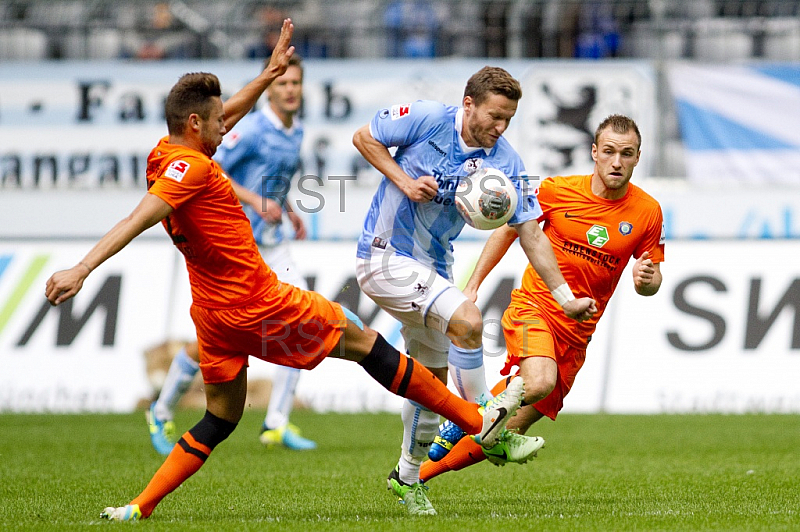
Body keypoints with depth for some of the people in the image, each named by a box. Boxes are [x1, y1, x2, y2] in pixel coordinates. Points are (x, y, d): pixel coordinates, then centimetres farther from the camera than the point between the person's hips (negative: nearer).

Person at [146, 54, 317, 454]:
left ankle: (276, 424, -9)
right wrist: (256, 201, -26)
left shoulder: (296, 132, 10)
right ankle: (162, 413, 20)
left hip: (270, 244, 7)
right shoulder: (251, 128, -15)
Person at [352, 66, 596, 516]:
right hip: (385, 256, -6)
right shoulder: (426, 119, -17)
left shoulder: (506, 162, -7)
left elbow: (530, 232, -4)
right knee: (467, 321, -25)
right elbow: (363, 137, -5)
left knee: (433, 378, 12)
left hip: (433, 267, 6)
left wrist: (566, 297, -9)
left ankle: (408, 477, 30)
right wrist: (404, 180, -18)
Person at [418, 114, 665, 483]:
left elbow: (652, 279, 8)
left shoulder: (647, 212, -2)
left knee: (516, 424, 4)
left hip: (577, 331, 3)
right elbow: (508, 231, 9)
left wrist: (647, 280, -17)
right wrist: (473, 285, 6)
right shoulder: (557, 191, -5)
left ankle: (419, 472, 18)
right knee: (539, 383, -35)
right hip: (533, 307, -3)